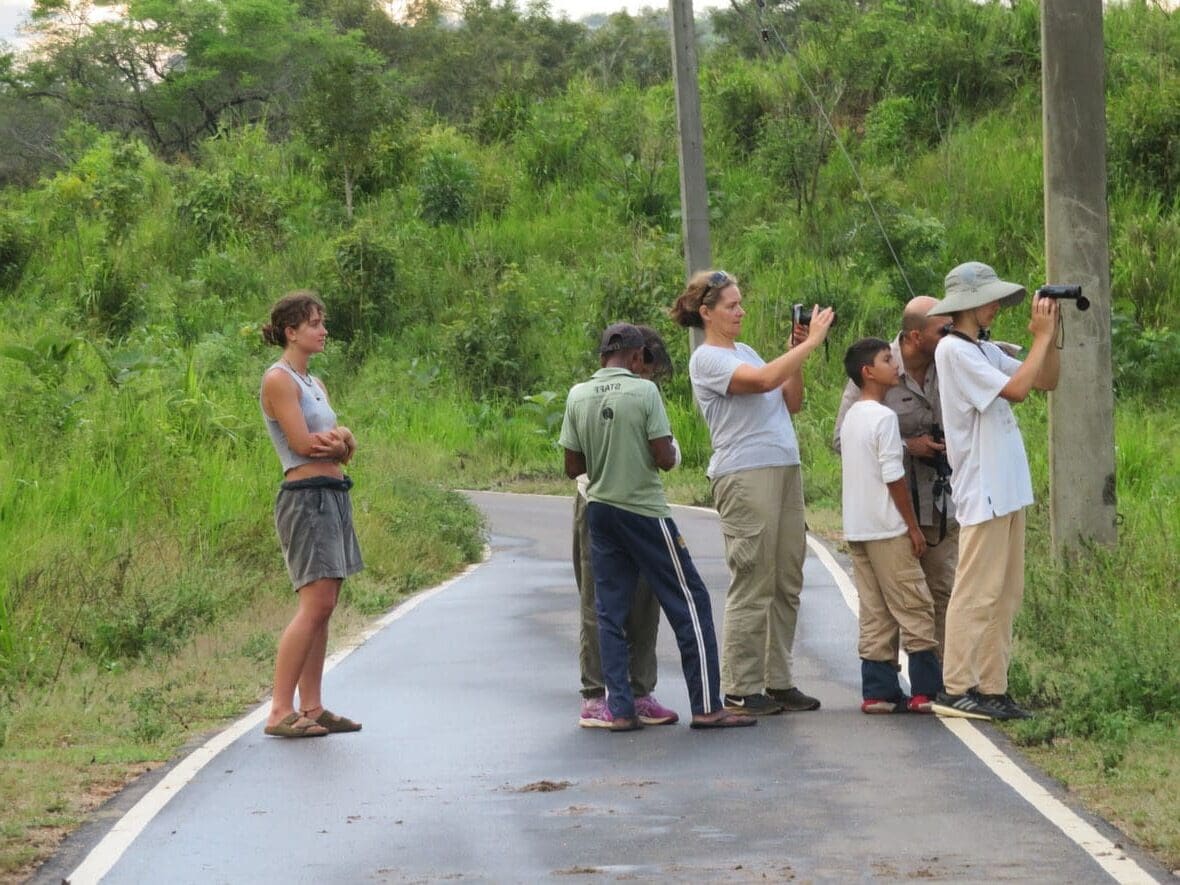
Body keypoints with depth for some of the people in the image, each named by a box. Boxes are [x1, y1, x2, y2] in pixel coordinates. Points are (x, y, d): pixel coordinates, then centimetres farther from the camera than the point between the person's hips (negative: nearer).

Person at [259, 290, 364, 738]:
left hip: (334, 495, 9)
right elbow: (302, 443, -16)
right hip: (305, 496, -9)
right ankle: (280, 712, -13)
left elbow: (346, 451, 12)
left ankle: (312, 707, 10)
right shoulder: (278, 380, -8)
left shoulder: (314, 383, 19)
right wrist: (339, 441, 1)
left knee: (322, 606, 7)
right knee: (315, 604, -14)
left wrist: (338, 440, -10)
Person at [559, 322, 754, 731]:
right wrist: (668, 448, 10)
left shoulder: (578, 396, 2)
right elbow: (665, 459, -12)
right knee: (689, 602, 2)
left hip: (600, 510, 5)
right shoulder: (644, 391, -11)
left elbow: (573, 467, 5)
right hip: (644, 511, -5)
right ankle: (706, 706, 1)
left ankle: (620, 709, 4)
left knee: (610, 612, 8)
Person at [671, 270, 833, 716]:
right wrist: (810, 343, -17)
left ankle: (778, 681, 13)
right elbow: (763, 380, -22)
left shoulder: (744, 351, 19)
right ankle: (740, 689, -2)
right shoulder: (706, 359, -6)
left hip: (784, 471, 8)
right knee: (752, 586, -7)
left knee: (787, 582, 8)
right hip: (744, 475, -8)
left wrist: (797, 355, 6)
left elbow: (790, 403, 18)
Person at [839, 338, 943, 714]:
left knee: (875, 613, 8)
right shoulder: (884, 418, -13)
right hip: (886, 529, -8)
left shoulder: (852, 417, 14)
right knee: (915, 610, -3)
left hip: (856, 529, 8)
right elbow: (893, 477, -15)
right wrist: (914, 527, -10)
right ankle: (926, 691, -3)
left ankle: (878, 691, 6)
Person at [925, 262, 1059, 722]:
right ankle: (956, 690, -4)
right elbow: (1016, 389, -20)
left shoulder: (986, 351, 15)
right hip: (982, 491, -9)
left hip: (1008, 490, 9)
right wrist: (1042, 336, -12)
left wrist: (1049, 335, 4)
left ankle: (991, 688, 13)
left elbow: (1047, 380, 17)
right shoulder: (953, 350, -12)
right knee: (977, 592, -8)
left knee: (1005, 593, 10)